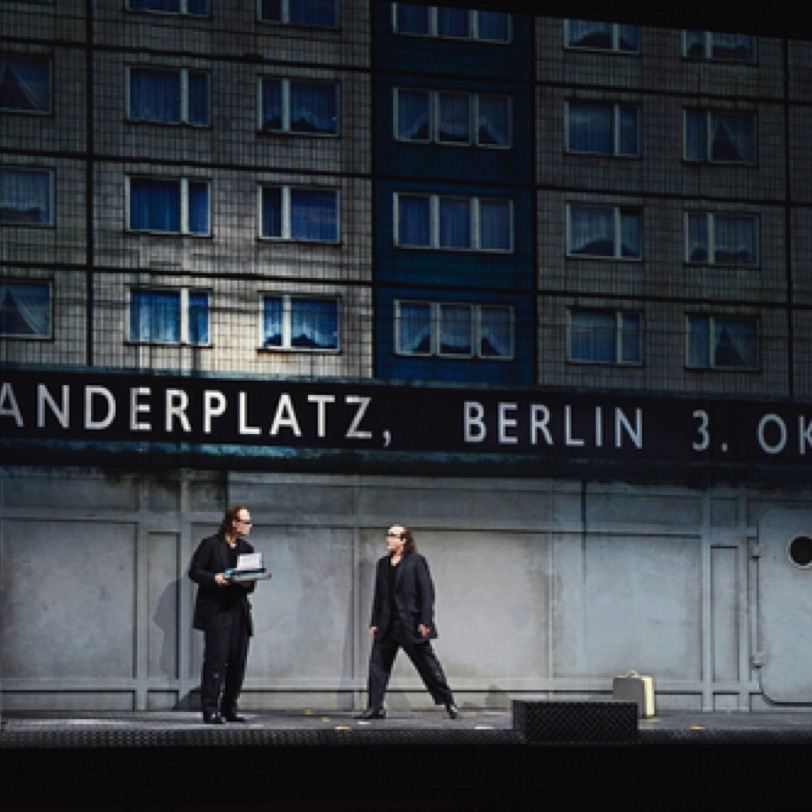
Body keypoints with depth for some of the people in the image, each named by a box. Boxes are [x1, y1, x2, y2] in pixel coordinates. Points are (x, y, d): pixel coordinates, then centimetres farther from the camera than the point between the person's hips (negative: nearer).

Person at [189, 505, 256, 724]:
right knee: (216, 660, -10)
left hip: (239, 612, 6)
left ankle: (229, 709, 13)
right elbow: (194, 572, -2)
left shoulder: (247, 548, 16)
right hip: (215, 610, -6)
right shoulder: (211, 544, -1)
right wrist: (214, 578, -18)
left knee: (238, 662, 4)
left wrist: (248, 583, -4)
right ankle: (210, 710, -8)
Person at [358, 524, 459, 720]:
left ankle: (449, 704, 11)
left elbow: (427, 592, -7)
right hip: (387, 626, 5)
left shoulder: (416, 561, -3)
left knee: (428, 665, 1)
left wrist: (425, 622, -14)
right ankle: (375, 708, 5)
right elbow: (378, 595, 15)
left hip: (411, 624, -5)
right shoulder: (383, 564, 14)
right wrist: (374, 623, 9)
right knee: (377, 664, 0)